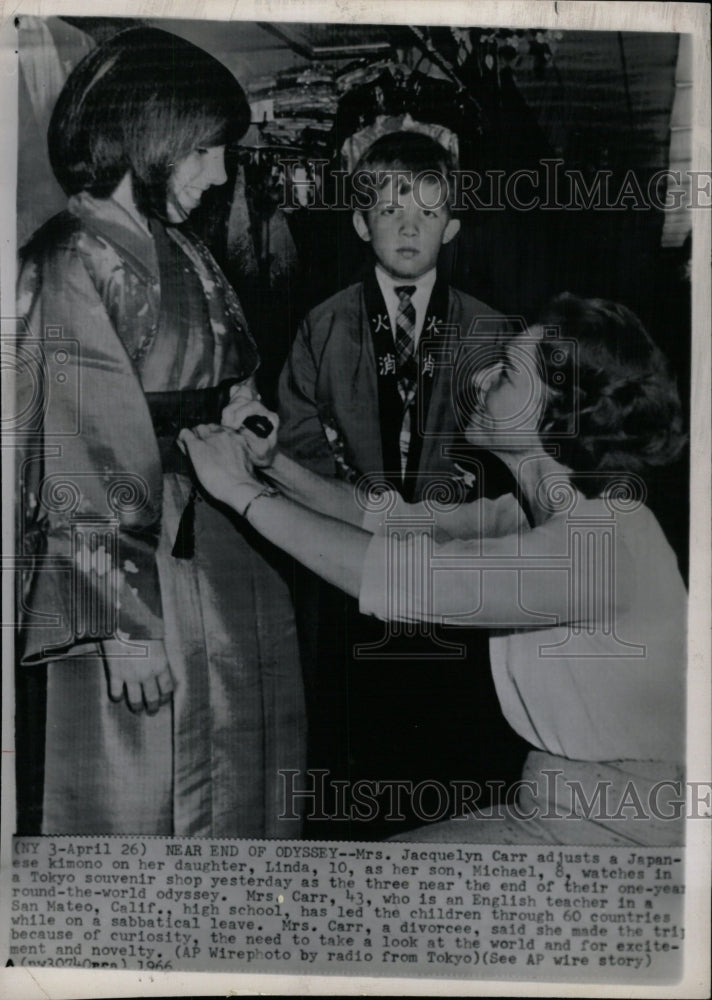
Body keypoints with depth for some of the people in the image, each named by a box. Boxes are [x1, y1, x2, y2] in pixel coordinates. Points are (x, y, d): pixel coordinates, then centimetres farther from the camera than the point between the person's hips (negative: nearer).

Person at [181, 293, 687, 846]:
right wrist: (272, 464, -6)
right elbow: (401, 520, 3)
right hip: (553, 804, 8)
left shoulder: (601, 541, -27)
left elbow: (400, 578, -29)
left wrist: (242, 490, -19)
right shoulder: (551, 511, 2)